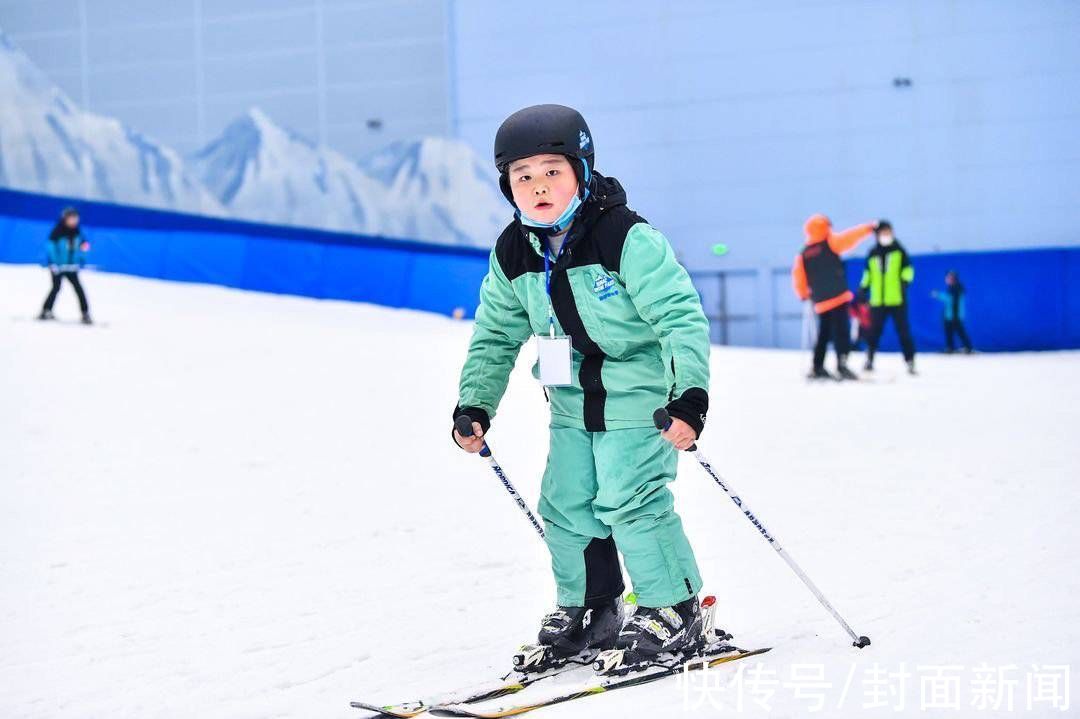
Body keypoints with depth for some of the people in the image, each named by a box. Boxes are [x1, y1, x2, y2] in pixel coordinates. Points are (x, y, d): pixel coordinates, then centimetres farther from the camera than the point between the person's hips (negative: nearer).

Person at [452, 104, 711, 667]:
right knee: (567, 505, 7)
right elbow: (495, 336, 12)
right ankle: (590, 607, 26)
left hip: (638, 396, -6)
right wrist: (474, 407, 6)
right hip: (572, 403, 7)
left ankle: (675, 610, 5)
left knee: (629, 500, -11)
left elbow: (682, 317, -22)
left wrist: (690, 395, -29)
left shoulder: (628, 239, -21)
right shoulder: (514, 255, -1)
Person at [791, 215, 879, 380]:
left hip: (820, 301, 5)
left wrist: (804, 295, 21)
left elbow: (798, 278, 6)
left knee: (824, 334, 16)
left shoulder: (802, 255, 8)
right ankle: (841, 363, -23)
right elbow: (850, 237, -1)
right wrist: (869, 228, 11)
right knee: (841, 331, -10)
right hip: (839, 297, -5)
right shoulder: (830, 243, -4)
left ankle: (817, 368, 18)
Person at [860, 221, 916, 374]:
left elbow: (908, 269, 3)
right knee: (874, 331, 7)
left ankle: (910, 361, 0)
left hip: (897, 299, -2)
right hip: (877, 301, 2)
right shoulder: (873, 254, 10)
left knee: (903, 331, -3)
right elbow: (867, 275, 19)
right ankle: (869, 359, 21)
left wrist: (904, 281, -10)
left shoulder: (899, 250, 4)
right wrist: (863, 289, 13)